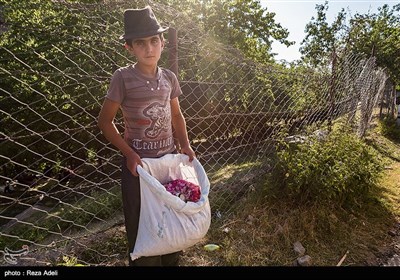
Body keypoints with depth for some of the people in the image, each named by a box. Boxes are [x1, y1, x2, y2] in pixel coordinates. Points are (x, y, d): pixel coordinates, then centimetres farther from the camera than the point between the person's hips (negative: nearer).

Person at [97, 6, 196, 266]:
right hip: (139, 161, -4)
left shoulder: (169, 77, 2)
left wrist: (185, 146, 2)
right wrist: (129, 153, -13)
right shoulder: (123, 78, -11)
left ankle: (172, 261, 42)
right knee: (141, 225, 7)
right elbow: (105, 121, -6)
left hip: (170, 157, 5)